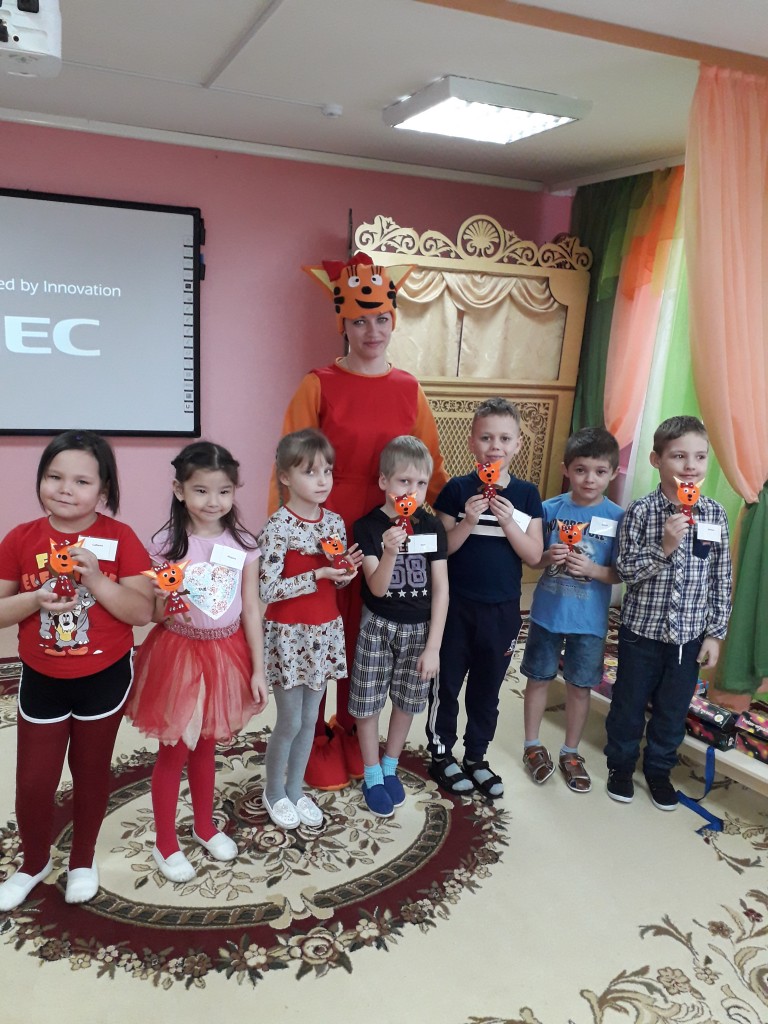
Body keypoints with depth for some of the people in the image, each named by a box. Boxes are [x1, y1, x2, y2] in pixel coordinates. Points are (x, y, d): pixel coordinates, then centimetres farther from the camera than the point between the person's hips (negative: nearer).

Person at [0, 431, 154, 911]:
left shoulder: (119, 538, -13)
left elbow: (143, 611, -16)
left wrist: (97, 581, -28)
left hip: (104, 678, -1)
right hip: (42, 680, 2)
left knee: (91, 772, 16)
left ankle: (83, 860, 41)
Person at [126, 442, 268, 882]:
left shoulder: (244, 545, -5)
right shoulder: (166, 544, -12)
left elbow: (251, 610, -2)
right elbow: (150, 609, -5)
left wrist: (258, 669, -2)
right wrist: (168, 609, -28)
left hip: (225, 654, 2)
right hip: (178, 653, -2)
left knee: (206, 747, 19)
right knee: (175, 751, 10)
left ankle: (205, 826, 41)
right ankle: (165, 843, 29)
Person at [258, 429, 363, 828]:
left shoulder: (335, 522, 1)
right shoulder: (277, 527, -17)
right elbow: (267, 590, -20)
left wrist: (347, 568, -10)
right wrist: (317, 575, -25)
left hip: (325, 633, 5)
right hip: (289, 636, -5)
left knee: (310, 719, 16)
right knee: (290, 723, 8)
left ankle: (295, 790, 35)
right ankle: (274, 792, 32)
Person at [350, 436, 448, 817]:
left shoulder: (432, 527, -6)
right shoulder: (368, 526, -13)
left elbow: (441, 588, -5)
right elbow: (377, 588, -18)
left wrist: (433, 646, -8)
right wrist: (390, 552, -39)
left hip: (420, 627, 2)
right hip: (379, 626, -2)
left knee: (407, 700, 15)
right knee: (368, 701, 7)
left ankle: (390, 767, 37)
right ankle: (372, 775, 28)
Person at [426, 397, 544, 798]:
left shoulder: (527, 494, -1)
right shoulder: (457, 490, -7)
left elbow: (534, 556, -4)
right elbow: (440, 550, -8)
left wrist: (509, 523, -19)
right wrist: (469, 522, -23)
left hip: (502, 609, 2)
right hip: (456, 605, -2)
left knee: (487, 688, 16)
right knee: (446, 683, 10)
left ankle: (476, 757, 33)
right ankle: (441, 754, 28)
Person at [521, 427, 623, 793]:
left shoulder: (618, 518, -9)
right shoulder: (550, 509, -6)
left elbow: (621, 573, -5)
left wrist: (593, 570, -23)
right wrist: (548, 557, -18)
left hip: (589, 619, -1)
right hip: (547, 611, 1)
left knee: (580, 686, 12)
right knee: (539, 678, 13)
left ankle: (571, 752, 32)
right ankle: (532, 745, 32)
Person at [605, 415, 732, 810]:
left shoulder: (715, 514, -4)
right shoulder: (640, 512, -13)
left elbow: (721, 579, 2)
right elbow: (626, 571, -14)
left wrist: (715, 633, 1)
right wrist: (664, 547, -29)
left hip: (689, 634, 3)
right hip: (641, 629, -2)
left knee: (673, 708, 17)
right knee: (629, 704, 14)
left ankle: (659, 769, 38)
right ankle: (621, 765, 35)